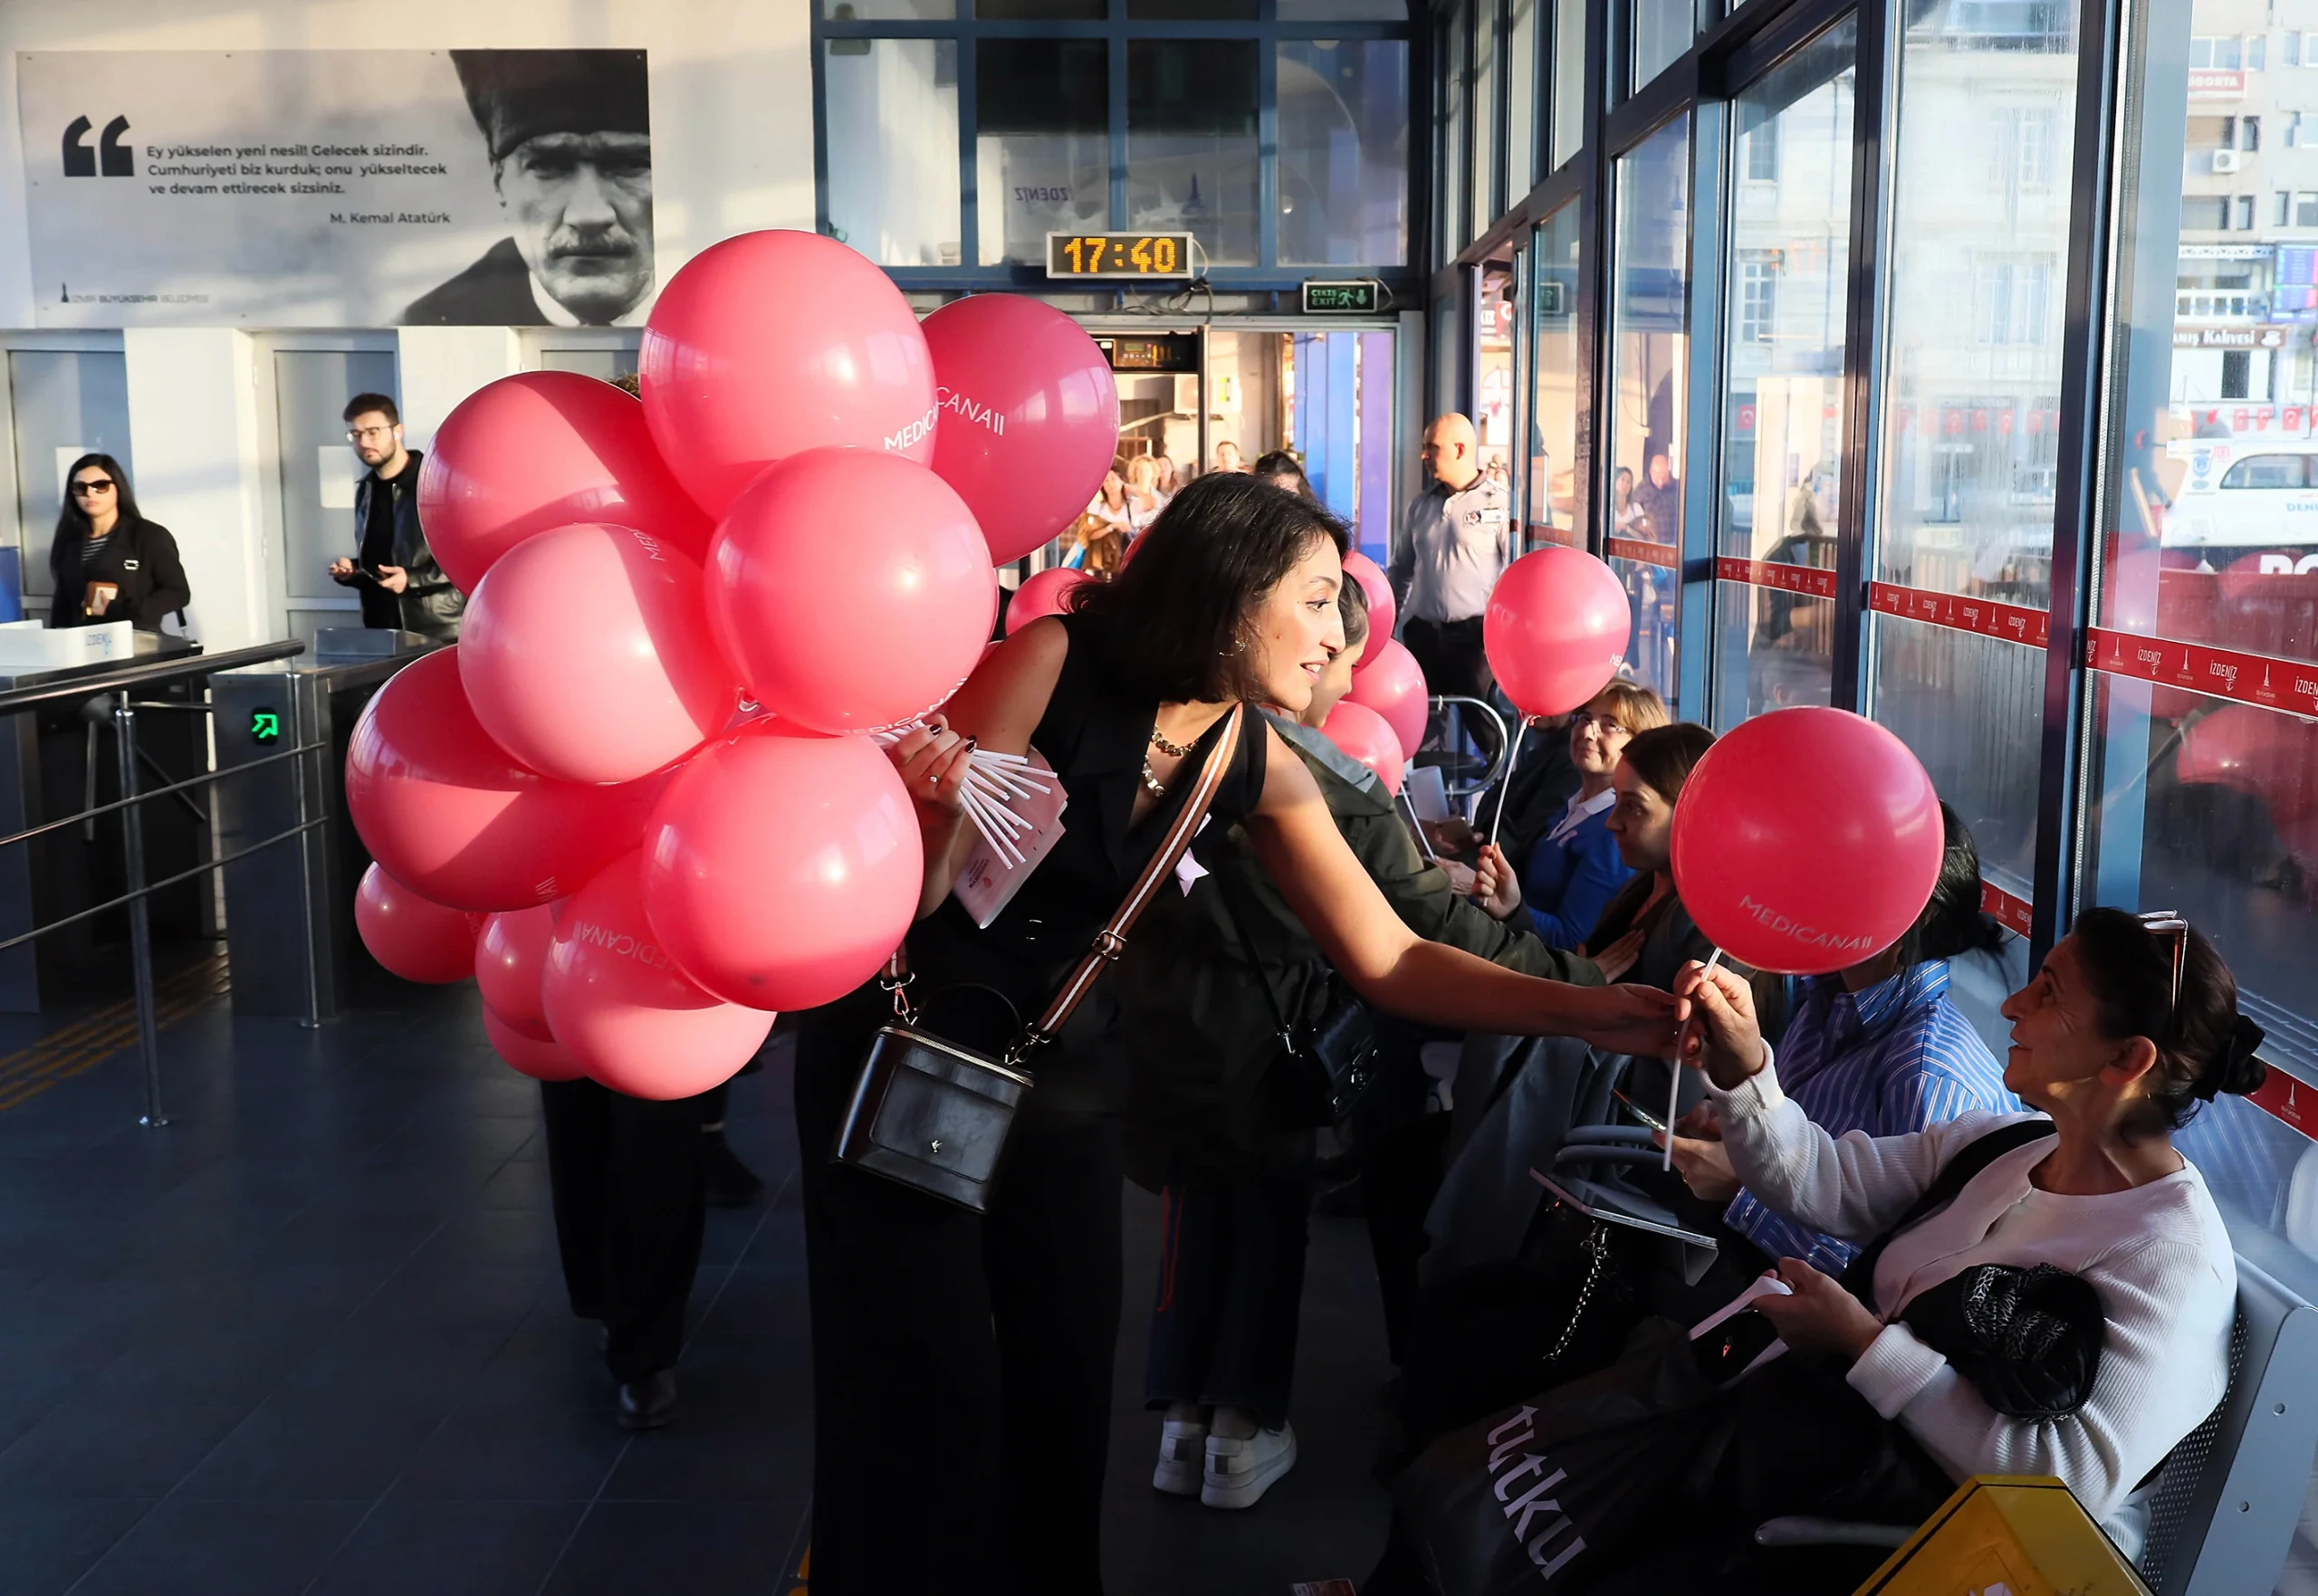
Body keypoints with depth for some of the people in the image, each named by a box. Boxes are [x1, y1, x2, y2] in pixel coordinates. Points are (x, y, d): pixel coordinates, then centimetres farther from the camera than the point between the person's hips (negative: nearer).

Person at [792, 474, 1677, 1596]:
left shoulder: (1260, 768, -5)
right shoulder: (1054, 661, -20)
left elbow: (1388, 961, -8)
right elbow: (918, 890, -20)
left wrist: (1596, 1013, -18)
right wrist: (944, 800, -42)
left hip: (1064, 1065, 5)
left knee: (1067, 1378, 9)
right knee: (928, 1392, -1)